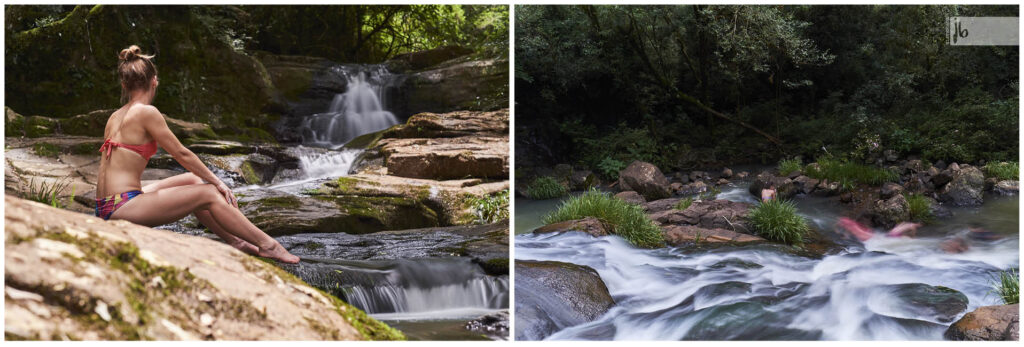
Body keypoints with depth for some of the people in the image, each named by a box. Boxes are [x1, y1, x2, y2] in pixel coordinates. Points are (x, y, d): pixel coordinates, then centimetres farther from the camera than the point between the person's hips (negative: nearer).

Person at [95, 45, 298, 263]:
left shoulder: (115, 117, 14)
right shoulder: (146, 112, -10)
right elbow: (181, 154, -6)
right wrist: (217, 181, 4)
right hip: (123, 207, -9)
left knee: (192, 180, 18)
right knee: (209, 194, -3)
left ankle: (233, 240, 21)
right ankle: (267, 246, 2)